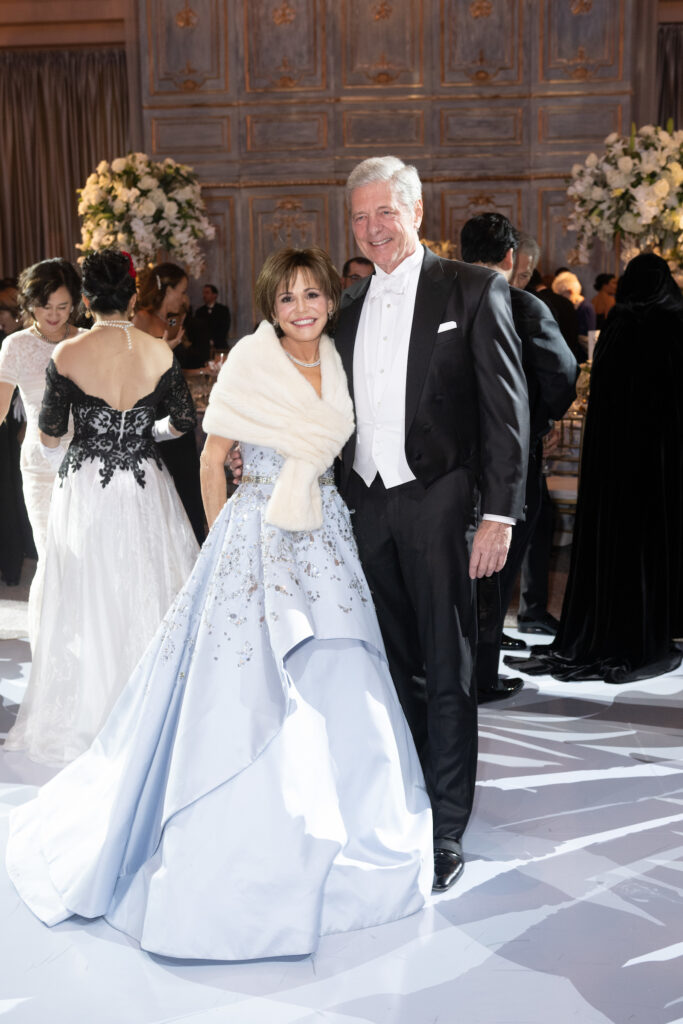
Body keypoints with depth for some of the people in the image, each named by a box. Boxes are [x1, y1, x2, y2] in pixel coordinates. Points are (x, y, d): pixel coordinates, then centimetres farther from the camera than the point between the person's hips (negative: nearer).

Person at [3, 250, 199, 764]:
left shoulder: (66, 355, -9)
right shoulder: (159, 352, -6)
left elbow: (49, 435, -2)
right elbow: (184, 420, 1)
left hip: (85, 488, -1)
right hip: (145, 488, 1)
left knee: (89, 602, 10)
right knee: (147, 596, 14)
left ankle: (87, 717, 22)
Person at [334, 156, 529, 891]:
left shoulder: (473, 291, -2)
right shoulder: (350, 306, 14)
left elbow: (505, 408, -7)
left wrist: (499, 513, -13)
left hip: (438, 504, -5)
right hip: (366, 508, 5)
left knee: (446, 673, 4)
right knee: (393, 667, 13)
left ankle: (446, 832, 15)